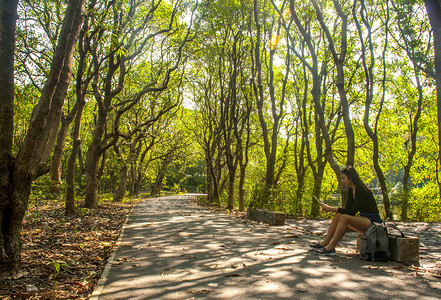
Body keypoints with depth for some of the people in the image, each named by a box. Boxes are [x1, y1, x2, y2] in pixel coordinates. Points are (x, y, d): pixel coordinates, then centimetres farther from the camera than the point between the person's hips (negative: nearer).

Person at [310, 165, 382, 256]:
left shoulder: (361, 190, -20)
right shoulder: (351, 190, 8)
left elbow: (352, 212, -23)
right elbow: (347, 209, 8)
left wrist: (333, 209, -21)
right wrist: (329, 208, -4)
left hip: (372, 221, -9)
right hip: (363, 218, 9)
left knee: (344, 218, -28)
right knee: (337, 215, -9)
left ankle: (330, 248, -26)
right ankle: (324, 243, -11)